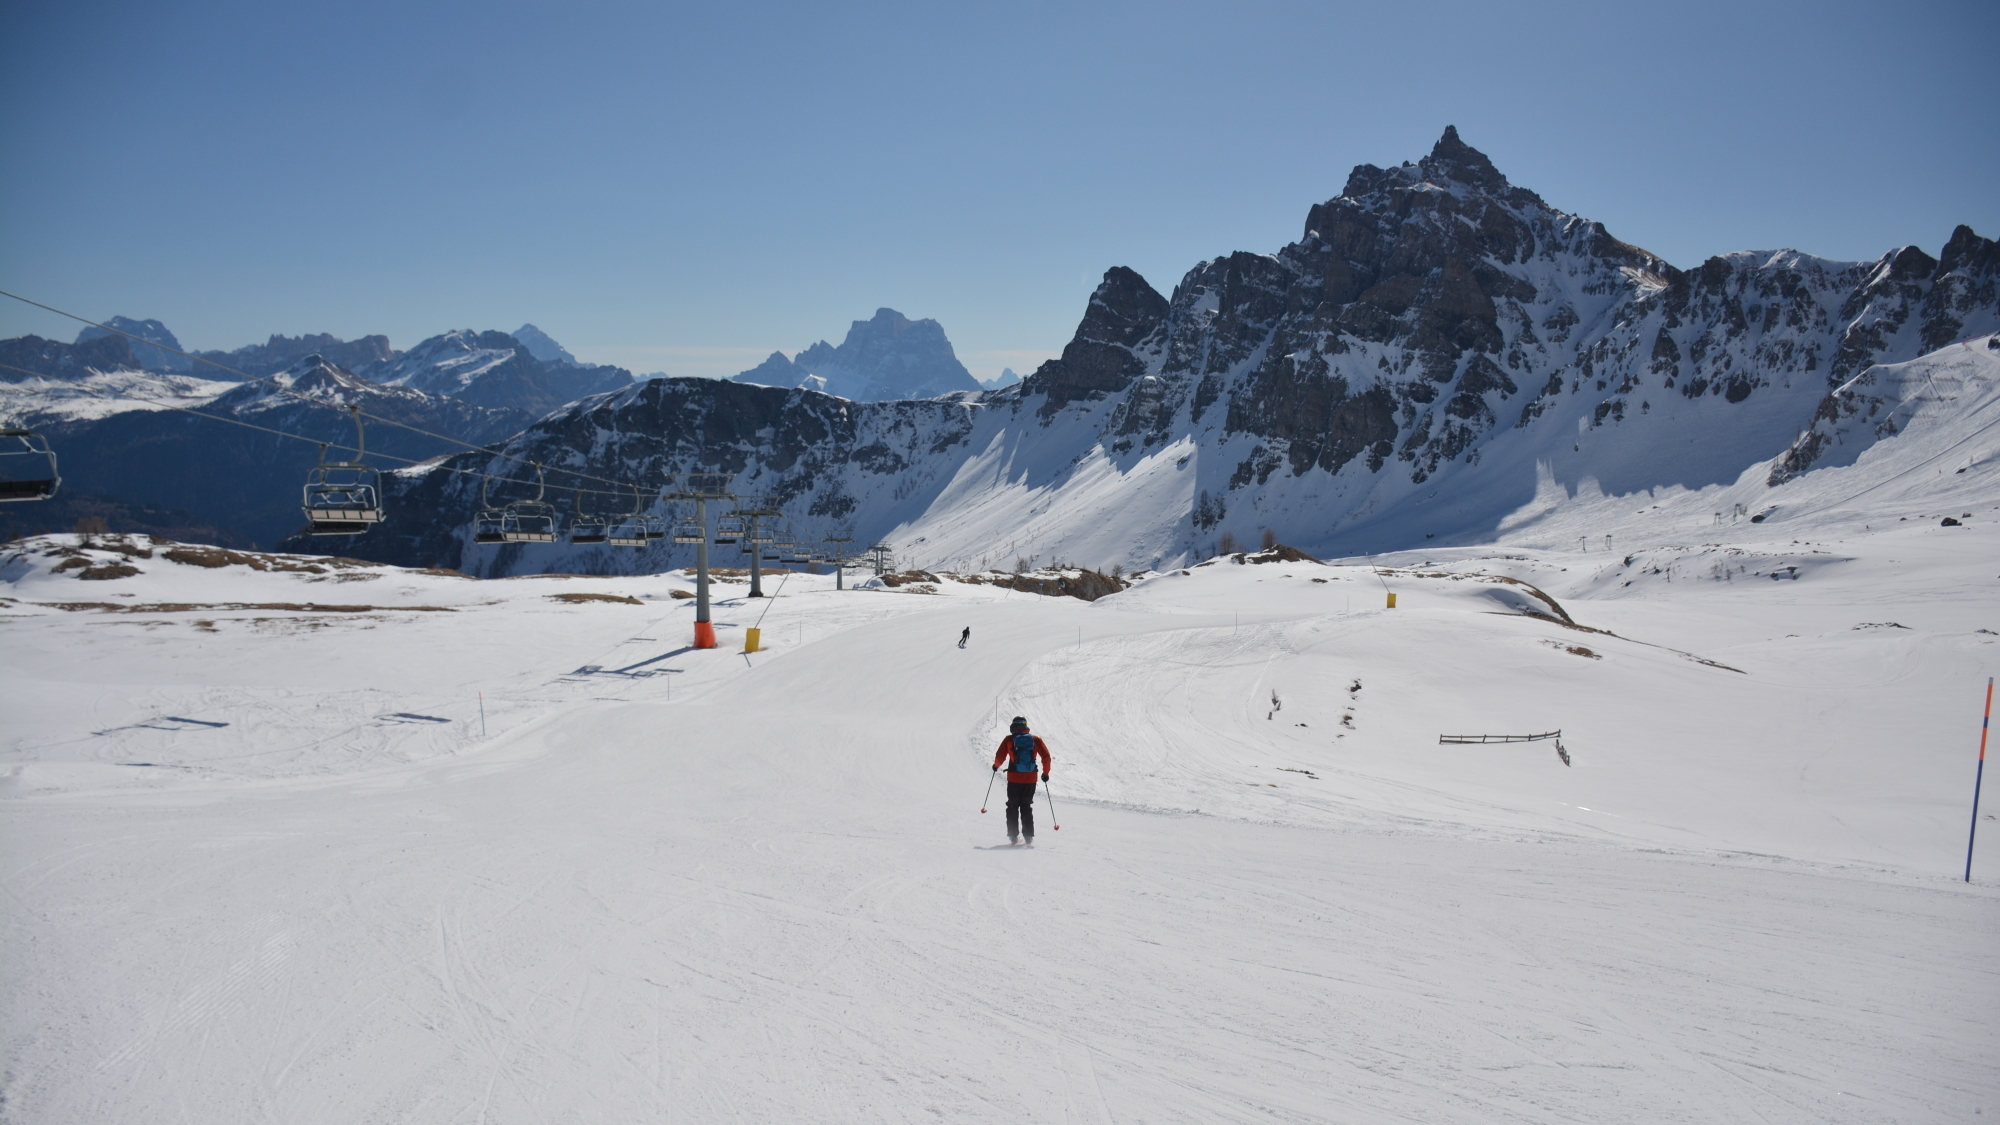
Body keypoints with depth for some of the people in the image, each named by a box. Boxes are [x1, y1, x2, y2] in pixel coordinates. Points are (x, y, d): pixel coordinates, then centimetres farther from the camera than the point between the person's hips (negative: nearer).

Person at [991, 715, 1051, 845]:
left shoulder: (1009, 739, -2)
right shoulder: (1035, 739, 2)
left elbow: (1000, 757, -4)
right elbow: (1046, 757, -2)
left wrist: (996, 766, 17)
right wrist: (1045, 773, 10)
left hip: (1014, 779, -2)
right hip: (1030, 779, 2)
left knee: (1013, 806, 13)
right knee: (1027, 807, 14)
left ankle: (1013, 836, 9)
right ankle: (1029, 836, 5)